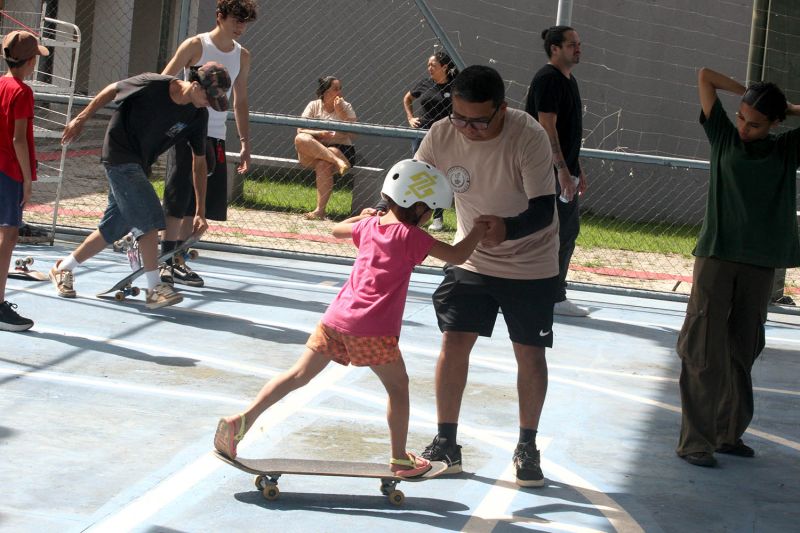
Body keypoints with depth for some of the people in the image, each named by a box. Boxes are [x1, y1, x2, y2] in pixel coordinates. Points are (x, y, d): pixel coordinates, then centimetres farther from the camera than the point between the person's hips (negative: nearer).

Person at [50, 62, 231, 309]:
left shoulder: (198, 115, -6)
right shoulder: (152, 85, -23)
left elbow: (199, 162, 1)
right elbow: (112, 90, -6)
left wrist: (200, 212, 0)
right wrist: (81, 119, 0)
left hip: (139, 166, 7)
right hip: (119, 156, -7)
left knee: (114, 228, 10)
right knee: (150, 217, -17)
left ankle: (63, 268, 27)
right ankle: (155, 288, -11)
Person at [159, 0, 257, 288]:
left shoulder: (242, 56, 10)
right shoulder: (195, 46, -6)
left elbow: (240, 102, 18)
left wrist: (245, 143, 13)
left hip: (215, 138, 6)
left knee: (199, 203, 5)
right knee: (178, 201, -7)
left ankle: (178, 261, 14)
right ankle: (165, 262, -1)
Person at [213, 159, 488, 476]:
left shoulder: (368, 226, 14)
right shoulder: (411, 237, -4)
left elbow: (337, 229, 34)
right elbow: (457, 256, -3)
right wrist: (479, 230, 12)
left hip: (335, 318, 6)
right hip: (374, 330, -6)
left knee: (299, 375, 9)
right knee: (398, 387, 12)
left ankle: (242, 420, 2)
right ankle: (400, 459, 19)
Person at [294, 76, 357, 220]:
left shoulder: (346, 107, 7)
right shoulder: (314, 106, 8)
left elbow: (352, 133, -6)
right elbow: (300, 130, -3)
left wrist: (340, 112, -10)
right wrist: (320, 134, -19)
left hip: (341, 150, -1)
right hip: (312, 153, 1)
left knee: (323, 164, -35)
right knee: (300, 139, -30)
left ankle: (320, 210, -37)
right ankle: (337, 161, -40)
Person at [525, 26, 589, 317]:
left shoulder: (568, 80, 17)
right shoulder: (548, 79, -14)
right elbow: (547, 128, -21)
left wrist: (577, 168, 23)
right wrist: (562, 169, -24)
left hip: (565, 171, 10)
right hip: (550, 173, -10)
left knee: (568, 232, 12)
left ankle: (556, 296, 18)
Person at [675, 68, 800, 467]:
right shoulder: (724, 137, 6)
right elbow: (705, 76, 7)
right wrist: (748, 93, 10)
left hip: (760, 265, 2)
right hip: (716, 255, -2)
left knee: (743, 352, 8)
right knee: (703, 352, -6)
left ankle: (729, 433, 17)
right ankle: (695, 441, -4)